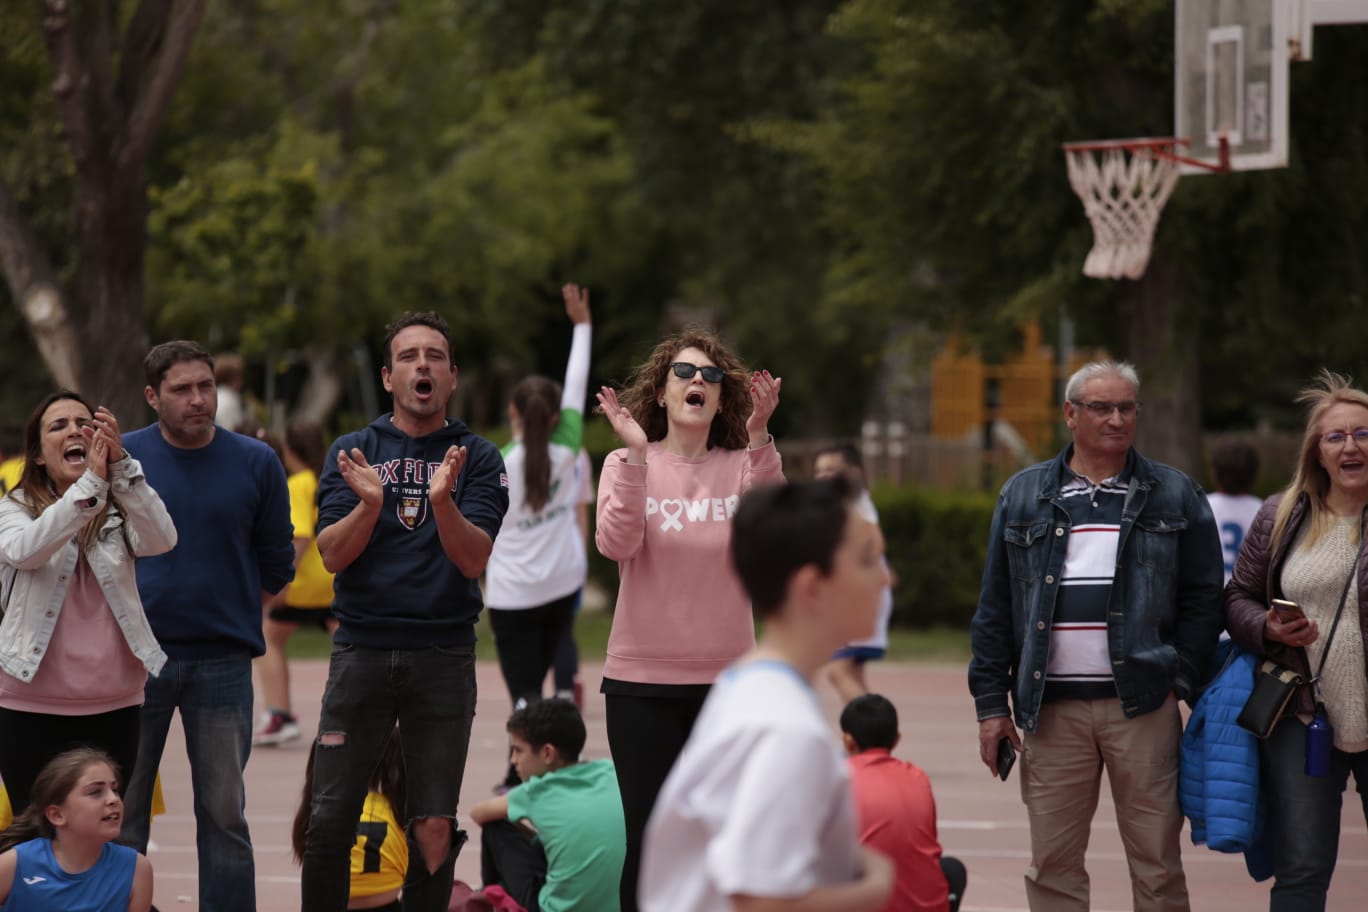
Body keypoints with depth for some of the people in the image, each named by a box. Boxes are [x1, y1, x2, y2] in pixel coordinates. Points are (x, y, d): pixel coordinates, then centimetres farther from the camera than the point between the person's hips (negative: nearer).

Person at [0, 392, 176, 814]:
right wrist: (91, 481, -31)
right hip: (34, 709, -2)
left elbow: (161, 540, -15)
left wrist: (119, 463, -27)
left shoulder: (118, 510, 7)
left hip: (113, 706, 2)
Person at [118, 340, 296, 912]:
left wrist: (228, 609, 10)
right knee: (122, 815, 3)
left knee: (224, 816, 3)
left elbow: (277, 566, 11)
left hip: (223, 663, 0)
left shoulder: (256, 463, 2)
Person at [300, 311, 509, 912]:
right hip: (362, 653, 0)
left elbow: (473, 559, -6)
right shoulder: (351, 452, 7)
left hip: (444, 657, 0)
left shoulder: (478, 458, 5)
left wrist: (442, 500, -25)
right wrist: (370, 505, -22)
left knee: (435, 828, 0)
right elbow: (333, 554, -2)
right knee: (330, 821, -2)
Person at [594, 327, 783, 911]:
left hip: (725, 678, 2)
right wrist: (635, 454, -24)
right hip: (642, 681, -2)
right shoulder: (627, 464, 0)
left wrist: (759, 441, -28)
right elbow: (616, 544, -17)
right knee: (649, 840, -1)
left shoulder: (744, 465, 3)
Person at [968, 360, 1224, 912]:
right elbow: (995, 607, 10)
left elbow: (1204, 597, 6)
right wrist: (991, 702, 4)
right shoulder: (1023, 496, 10)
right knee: (1052, 865, 2)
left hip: (1143, 705, -1)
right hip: (1052, 710, 1)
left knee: (1156, 863, 1)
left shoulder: (1174, 496, 8)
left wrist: (1182, 681, -5)